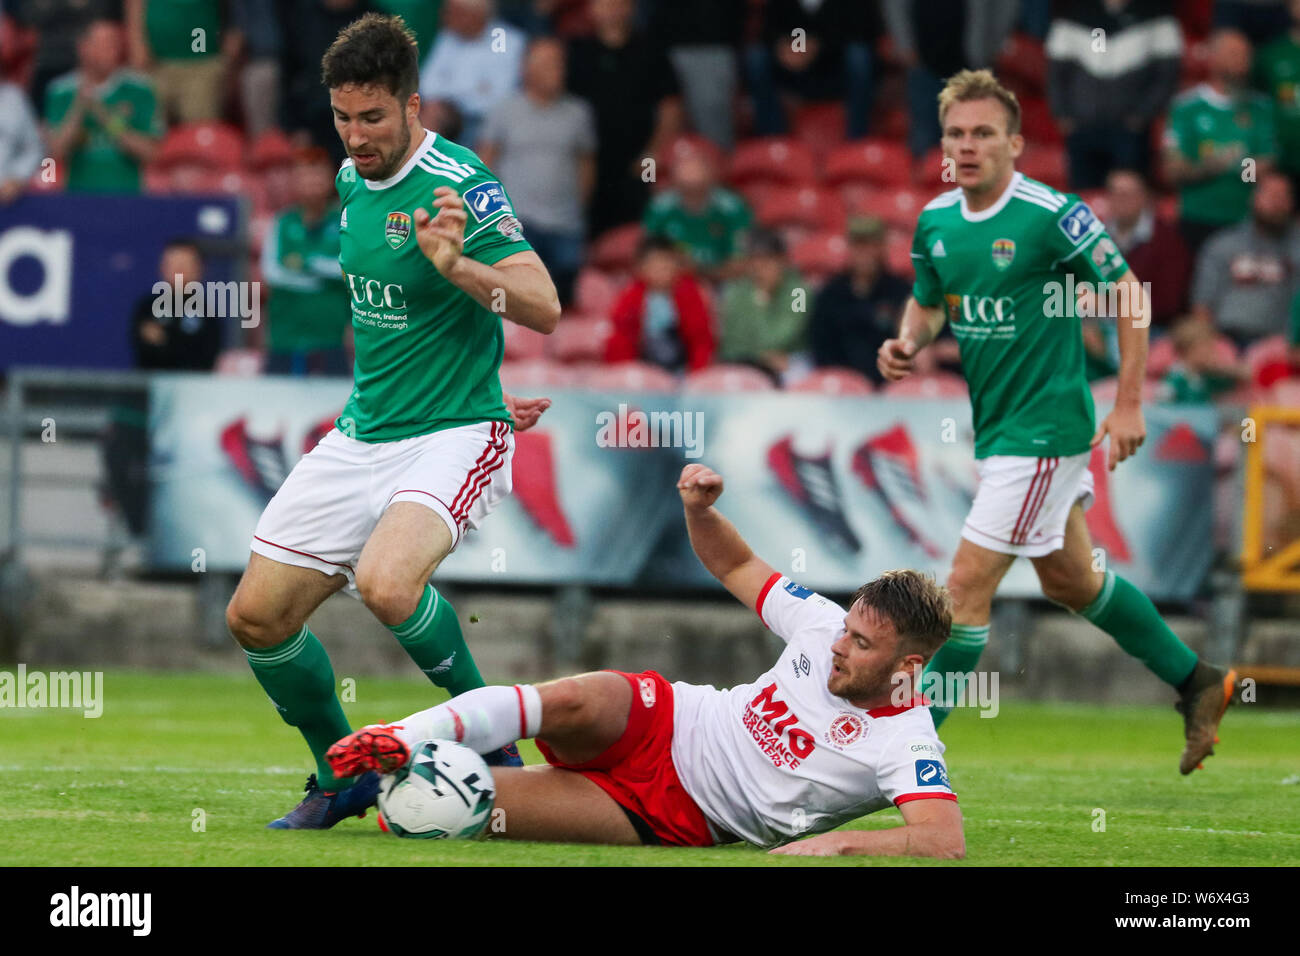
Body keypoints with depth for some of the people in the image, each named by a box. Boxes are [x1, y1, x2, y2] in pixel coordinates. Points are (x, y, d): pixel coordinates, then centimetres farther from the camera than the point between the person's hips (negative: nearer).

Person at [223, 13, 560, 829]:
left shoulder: (458, 185, -16)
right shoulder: (353, 181, 9)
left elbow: (543, 307, -24)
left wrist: (456, 264, -40)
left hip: (452, 439, -8)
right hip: (361, 438, 8)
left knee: (387, 582, -34)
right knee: (258, 615, 1)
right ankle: (342, 775, 23)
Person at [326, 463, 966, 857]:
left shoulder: (906, 743, -20)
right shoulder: (828, 624, -3)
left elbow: (945, 842, -34)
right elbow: (738, 567, 12)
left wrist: (839, 842, -45)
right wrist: (699, 510, -9)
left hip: (678, 819, -4)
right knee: (577, 702, -34)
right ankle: (399, 745, -25)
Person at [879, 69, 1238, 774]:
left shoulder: (1051, 215, -18)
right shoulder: (935, 220, 2)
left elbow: (1128, 292, -10)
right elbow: (928, 302, 17)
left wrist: (1128, 405, -12)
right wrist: (907, 344, -6)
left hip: (1045, 429, -8)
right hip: (995, 426, 8)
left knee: (968, 582, -11)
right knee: (1070, 582, 20)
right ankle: (1197, 683, 36)